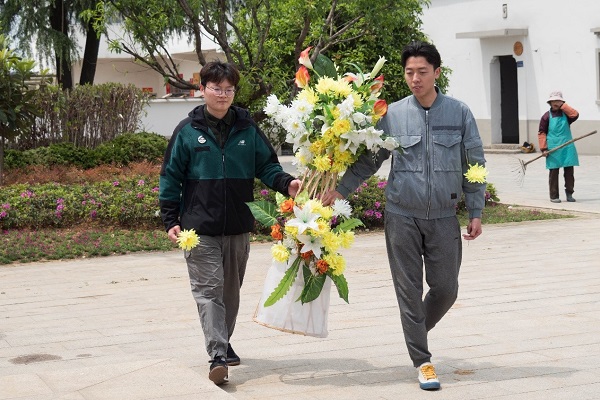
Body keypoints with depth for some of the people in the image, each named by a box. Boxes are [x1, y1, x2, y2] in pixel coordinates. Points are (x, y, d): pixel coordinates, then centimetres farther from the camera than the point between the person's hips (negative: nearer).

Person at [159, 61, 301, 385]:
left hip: (238, 227, 3)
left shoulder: (247, 129, 5)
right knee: (208, 289, -9)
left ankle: (224, 341, 33)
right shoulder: (188, 130, -1)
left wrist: (286, 183, -12)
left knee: (231, 289, 15)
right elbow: (170, 176, 1)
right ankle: (217, 356, -13)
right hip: (200, 228, -3)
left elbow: (267, 165, 9)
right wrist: (170, 220, -5)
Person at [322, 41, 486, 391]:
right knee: (409, 290, 2)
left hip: (444, 217, 0)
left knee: (446, 289, 5)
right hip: (402, 216, 0)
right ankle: (423, 361, 12)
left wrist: (476, 212, 2)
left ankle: (417, 331, 33)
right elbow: (369, 160, 5)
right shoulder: (392, 115, -1)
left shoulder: (459, 113, -1)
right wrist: (340, 189, -5)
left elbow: (474, 165, 4)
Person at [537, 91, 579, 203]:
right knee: (553, 172, 2)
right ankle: (554, 196, 8)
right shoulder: (547, 116, 1)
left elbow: (575, 115, -16)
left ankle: (569, 193, 18)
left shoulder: (565, 114, 6)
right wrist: (543, 148, -7)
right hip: (553, 149, -2)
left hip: (567, 148, 2)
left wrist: (563, 105, -11)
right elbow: (541, 133, 0)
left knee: (569, 171, 4)